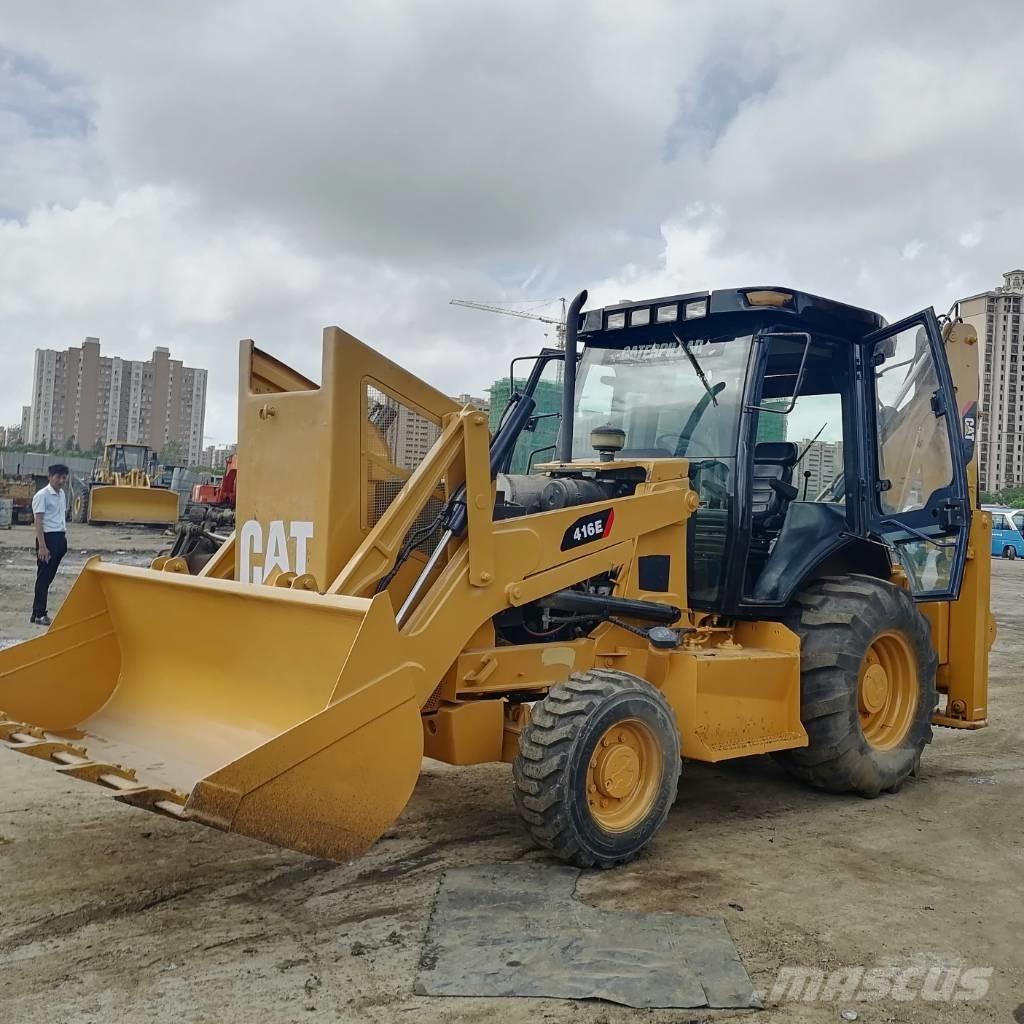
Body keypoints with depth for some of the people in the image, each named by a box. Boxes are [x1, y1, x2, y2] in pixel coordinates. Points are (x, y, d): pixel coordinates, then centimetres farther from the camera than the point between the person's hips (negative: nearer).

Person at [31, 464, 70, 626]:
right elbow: (38, 522, -14)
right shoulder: (42, 495, -11)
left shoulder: (62, 494, 13)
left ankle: (39, 611, 18)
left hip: (59, 538, 8)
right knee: (43, 577, -4)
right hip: (48, 537, -8)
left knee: (49, 577, 11)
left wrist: (64, 539, 15)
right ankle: (39, 614, 1)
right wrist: (42, 546, -19)